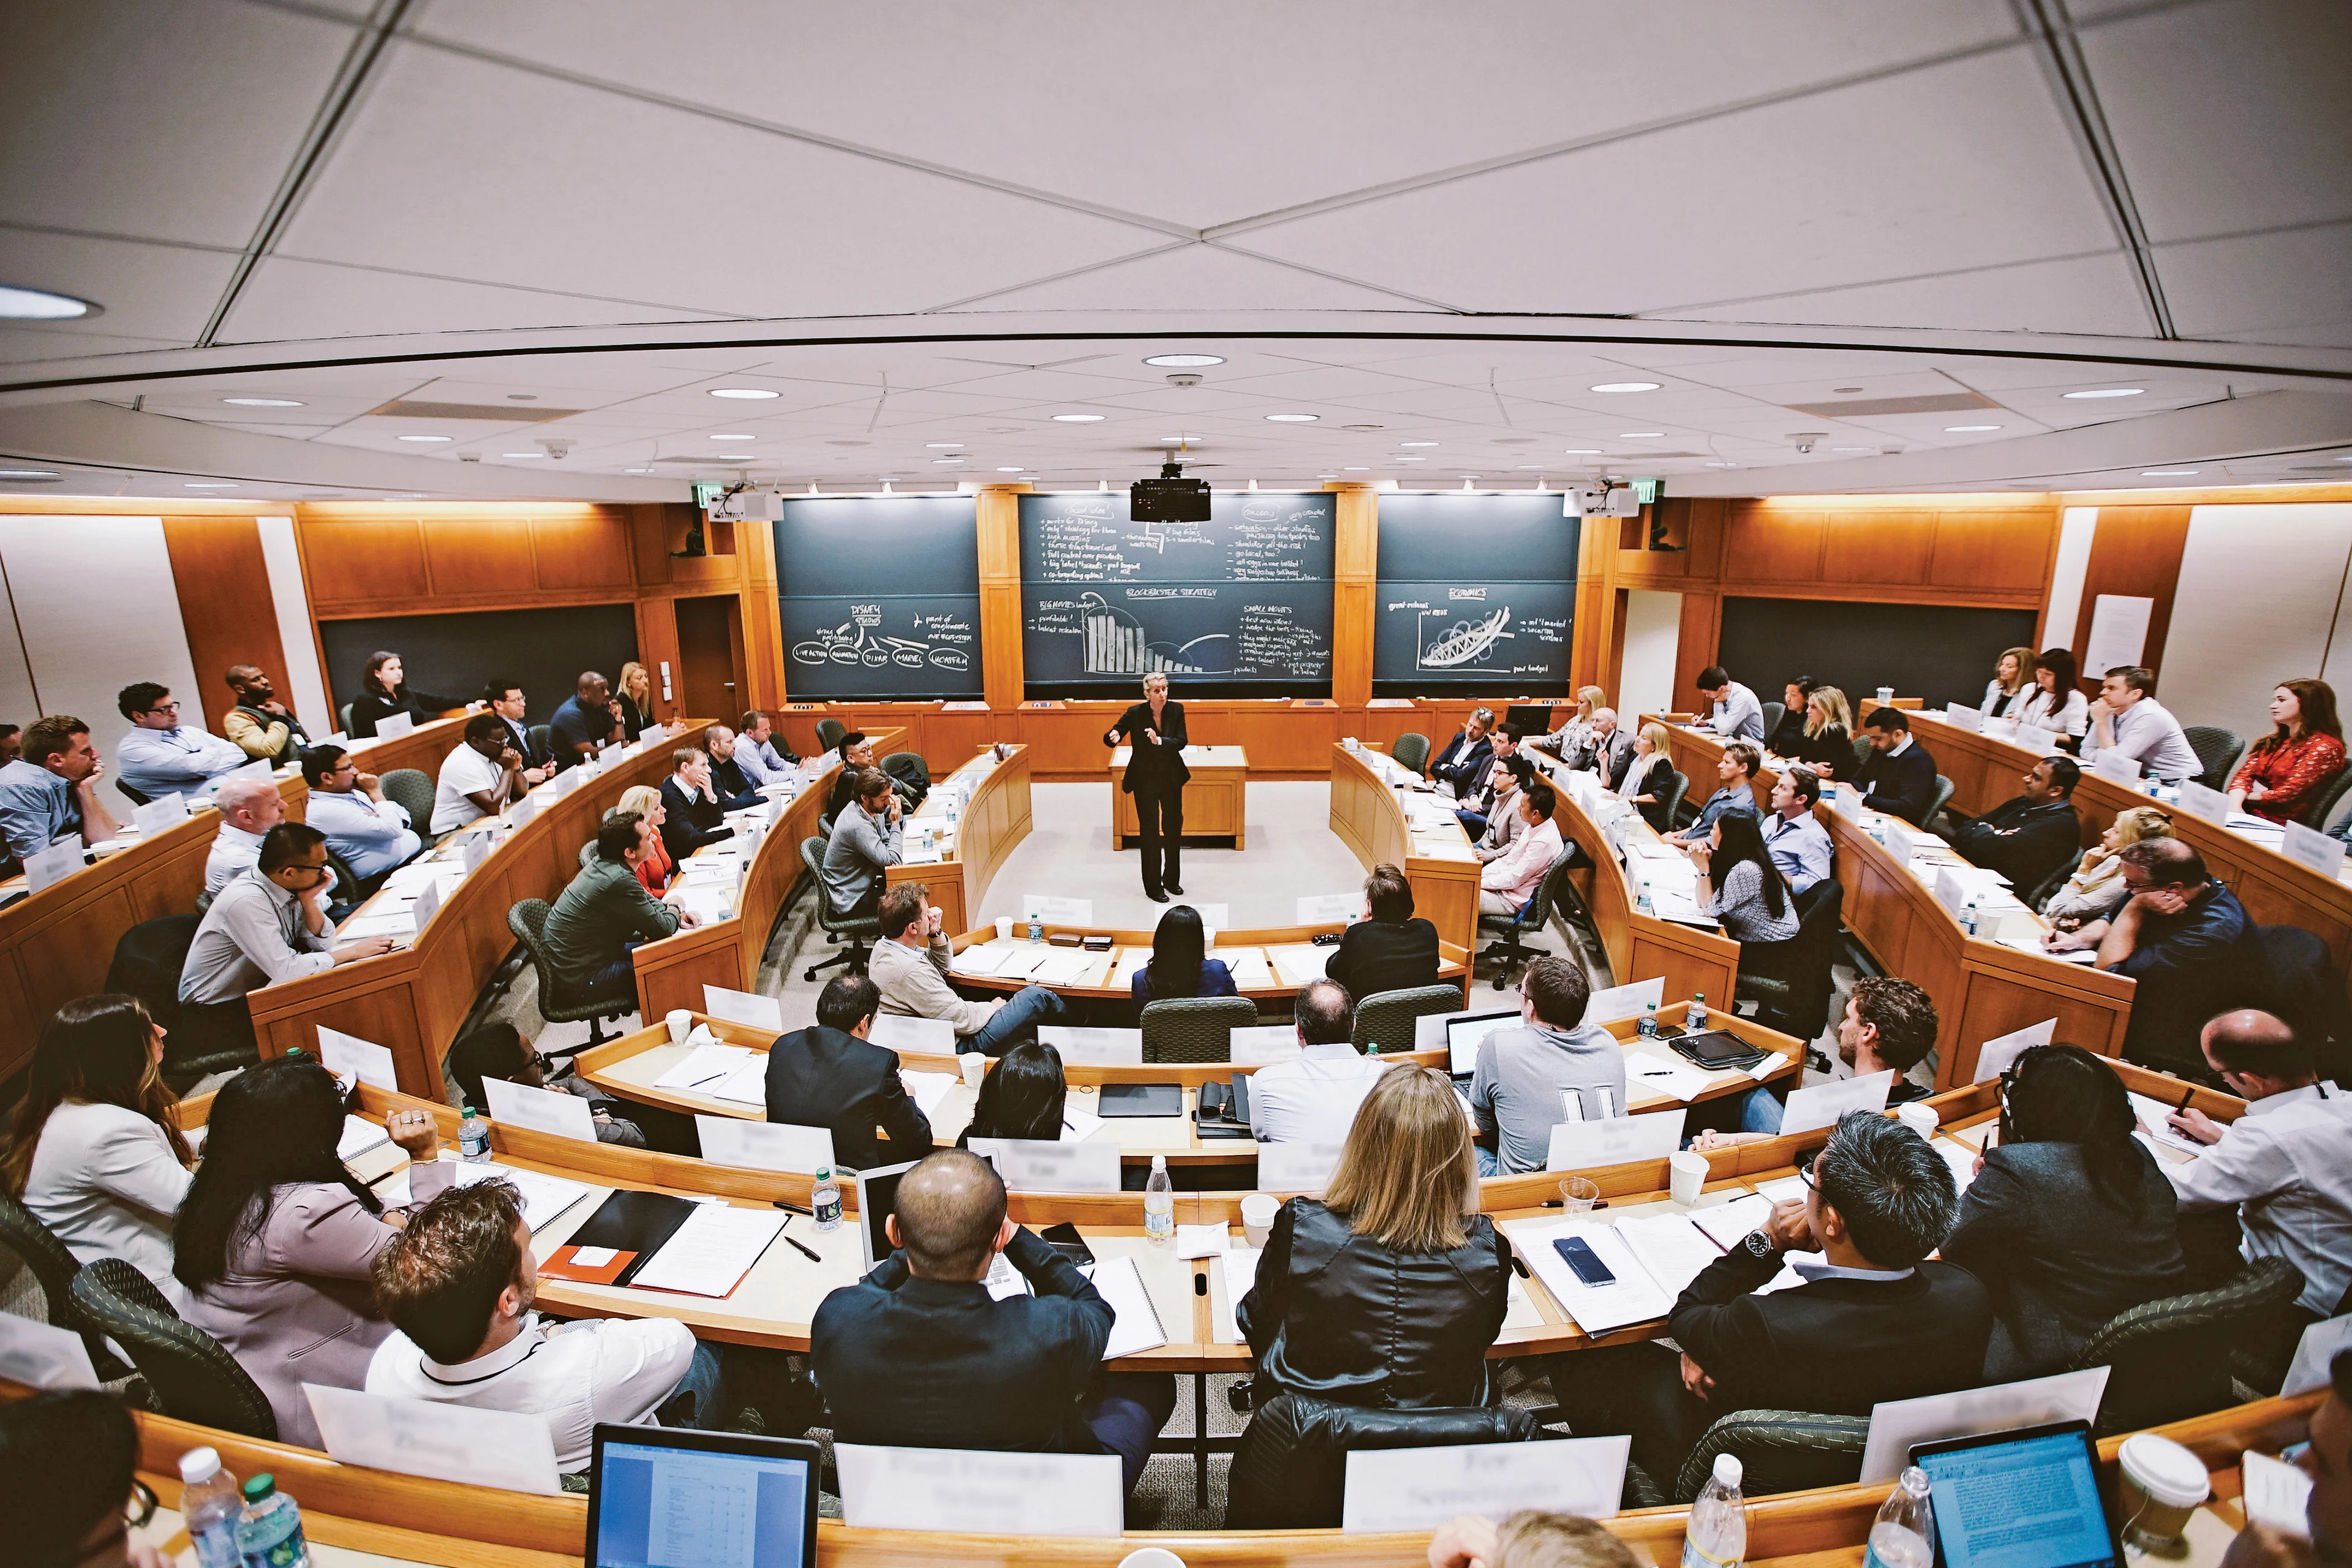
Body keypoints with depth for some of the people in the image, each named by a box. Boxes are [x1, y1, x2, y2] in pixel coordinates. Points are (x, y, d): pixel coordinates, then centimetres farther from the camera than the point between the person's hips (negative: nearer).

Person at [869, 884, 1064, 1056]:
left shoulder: (883, 947, -1)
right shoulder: (910, 972, -32)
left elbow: (941, 967, 17)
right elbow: (964, 1020, -24)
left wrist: (936, 933, -1)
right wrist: (993, 1007, -4)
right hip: (959, 1044, -10)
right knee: (1037, 997, -8)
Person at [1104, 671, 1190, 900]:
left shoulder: (1176, 710, -7)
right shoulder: (1135, 713, -13)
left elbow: (1181, 742, -14)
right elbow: (1110, 737, -8)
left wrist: (1160, 741, -32)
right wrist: (1113, 737, -32)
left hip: (1171, 778, 3)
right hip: (1145, 780, -3)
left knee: (1174, 827, 15)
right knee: (1150, 832, 0)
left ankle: (1172, 879, 33)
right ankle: (1153, 886, 12)